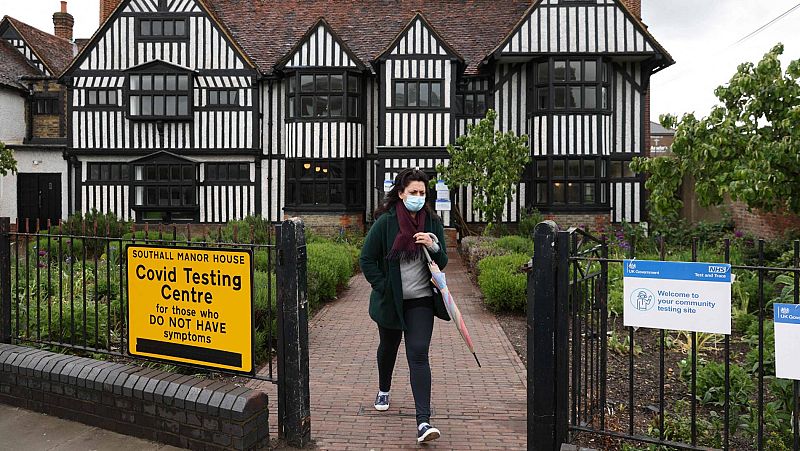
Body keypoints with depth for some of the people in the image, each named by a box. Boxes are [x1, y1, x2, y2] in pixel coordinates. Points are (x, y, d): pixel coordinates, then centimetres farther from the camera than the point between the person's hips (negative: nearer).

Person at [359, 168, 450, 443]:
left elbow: (442, 264, 1)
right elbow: (367, 259, -5)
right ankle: (383, 390, 50)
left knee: (418, 354, -10)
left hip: (421, 301, 0)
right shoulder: (385, 222, -10)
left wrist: (434, 247, -20)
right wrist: (384, 288, -12)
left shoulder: (433, 223, -2)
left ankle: (423, 421, -8)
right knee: (388, 347, 21)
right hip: (390, 300, 0)